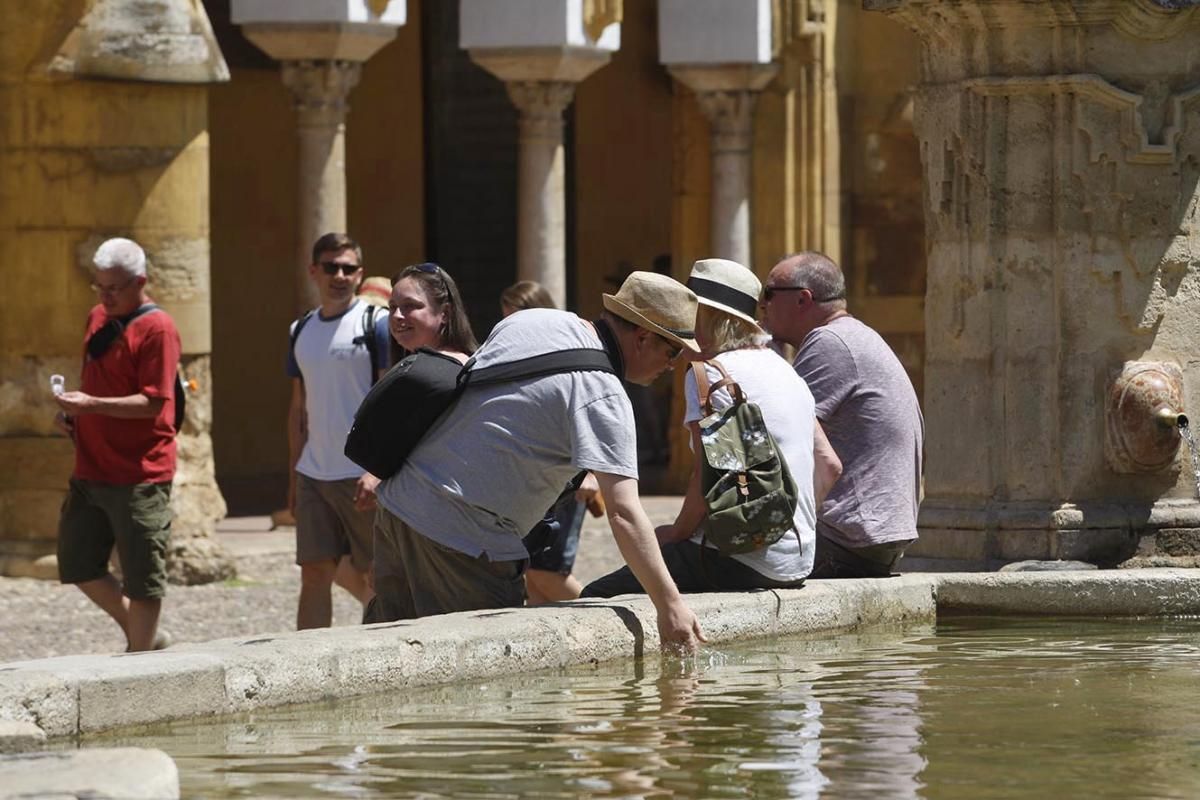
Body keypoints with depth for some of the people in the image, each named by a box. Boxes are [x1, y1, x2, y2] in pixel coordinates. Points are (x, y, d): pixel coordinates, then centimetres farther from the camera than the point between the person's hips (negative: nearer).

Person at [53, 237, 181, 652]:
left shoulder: (157, 329, -12)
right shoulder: (98, 318, 13)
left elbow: (153, 403, -19)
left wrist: (91, 404, -28)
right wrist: (71, 412, 7)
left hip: (139, 476, -9)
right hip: (90, 472, 9)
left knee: (141, 577, -1)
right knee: (77, 566, 12)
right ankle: (145, 637, 26)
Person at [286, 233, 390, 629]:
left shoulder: (376, 324, -5)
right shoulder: (301, 331, 13)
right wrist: (294, 477, 17)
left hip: (363, 478, -5)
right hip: (313, 476, 5)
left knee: (374, 574, 2)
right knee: (314, 574, 2)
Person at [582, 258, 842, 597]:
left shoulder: (710, 373, -10)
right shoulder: (782, 369, 16)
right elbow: (829, 465, 17)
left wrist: (678, 532, -2)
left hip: (740, 563, -10)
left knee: (597, 597, -5)